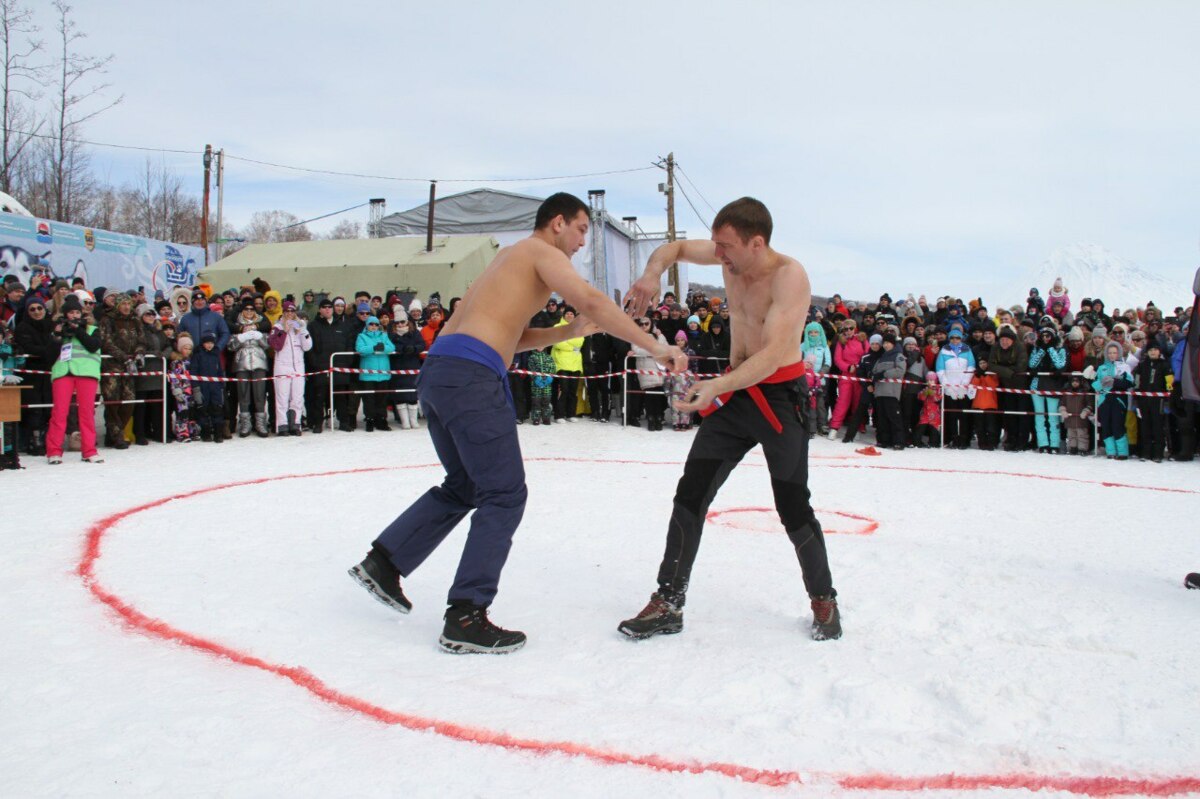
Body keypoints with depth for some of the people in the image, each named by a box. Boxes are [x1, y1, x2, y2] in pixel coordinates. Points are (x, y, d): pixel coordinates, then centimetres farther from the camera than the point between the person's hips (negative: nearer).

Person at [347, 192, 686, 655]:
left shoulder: (510, 258, 31)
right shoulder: (541, 251, 3)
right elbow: (591, 301, -12)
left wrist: (568, 332, 20)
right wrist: (655, 346, -10)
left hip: (436, 372, 9)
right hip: (471, 375, -9)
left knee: (463, 486, 23)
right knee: (504, 495, -4)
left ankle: (382, 563, 23)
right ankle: (465, 619, -5)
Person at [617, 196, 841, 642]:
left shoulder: (789, 276, -22)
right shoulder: (728, 258, -2)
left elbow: (771, 356, -30)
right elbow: (677, 247, 16)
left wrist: (716, 387, -43)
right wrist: (653, 272, -7)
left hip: (780, 396, -6)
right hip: (735, 392, 7)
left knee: (792, 508, -1)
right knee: (690, 494, 1)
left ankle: (823, 601, 22)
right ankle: (668, 604, 8)